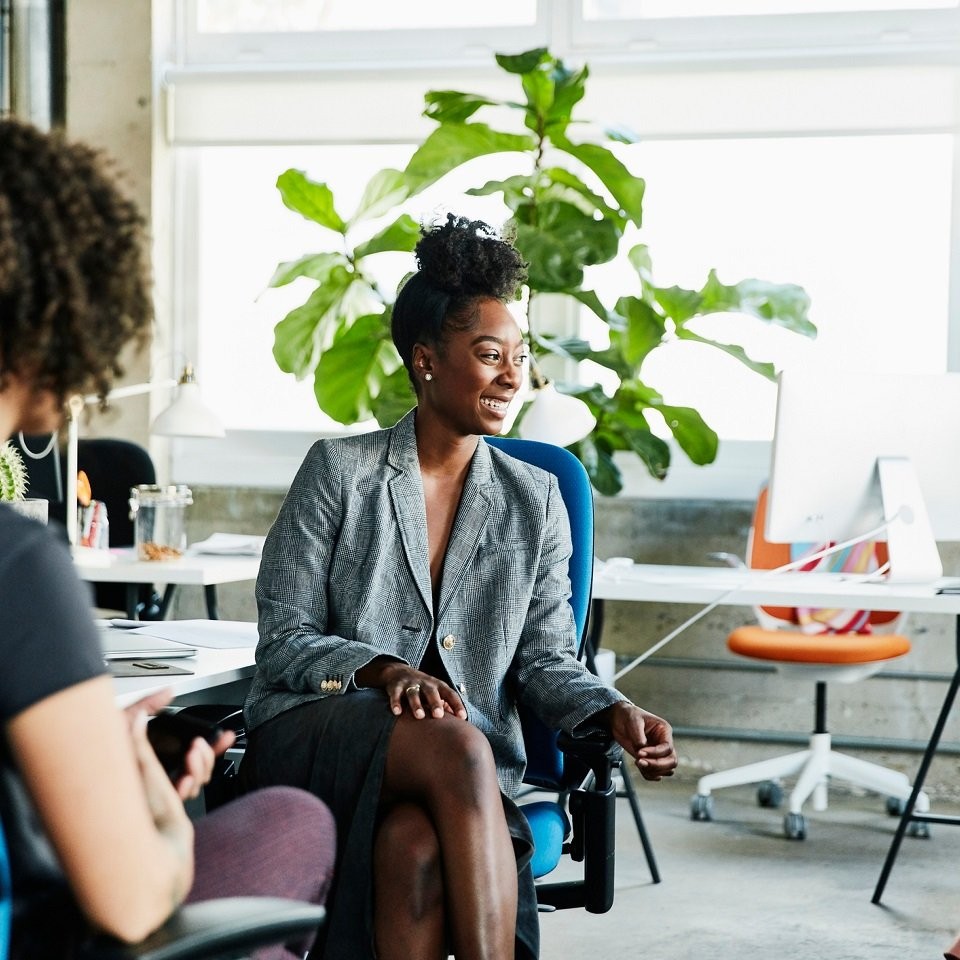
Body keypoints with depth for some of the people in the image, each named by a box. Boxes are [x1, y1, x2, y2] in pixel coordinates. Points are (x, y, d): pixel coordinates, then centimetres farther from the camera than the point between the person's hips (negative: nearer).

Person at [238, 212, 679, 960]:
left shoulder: (535, 499, 15)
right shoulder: (339, 470, 5)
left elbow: (546, 659, 9)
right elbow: (283, 643, 1)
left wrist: (615, 713, -13)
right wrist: (383, 672, -19)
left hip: (458, 760, 2)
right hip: (318, 733, -2)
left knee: (416, 843, -36)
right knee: (455, 746, -37)